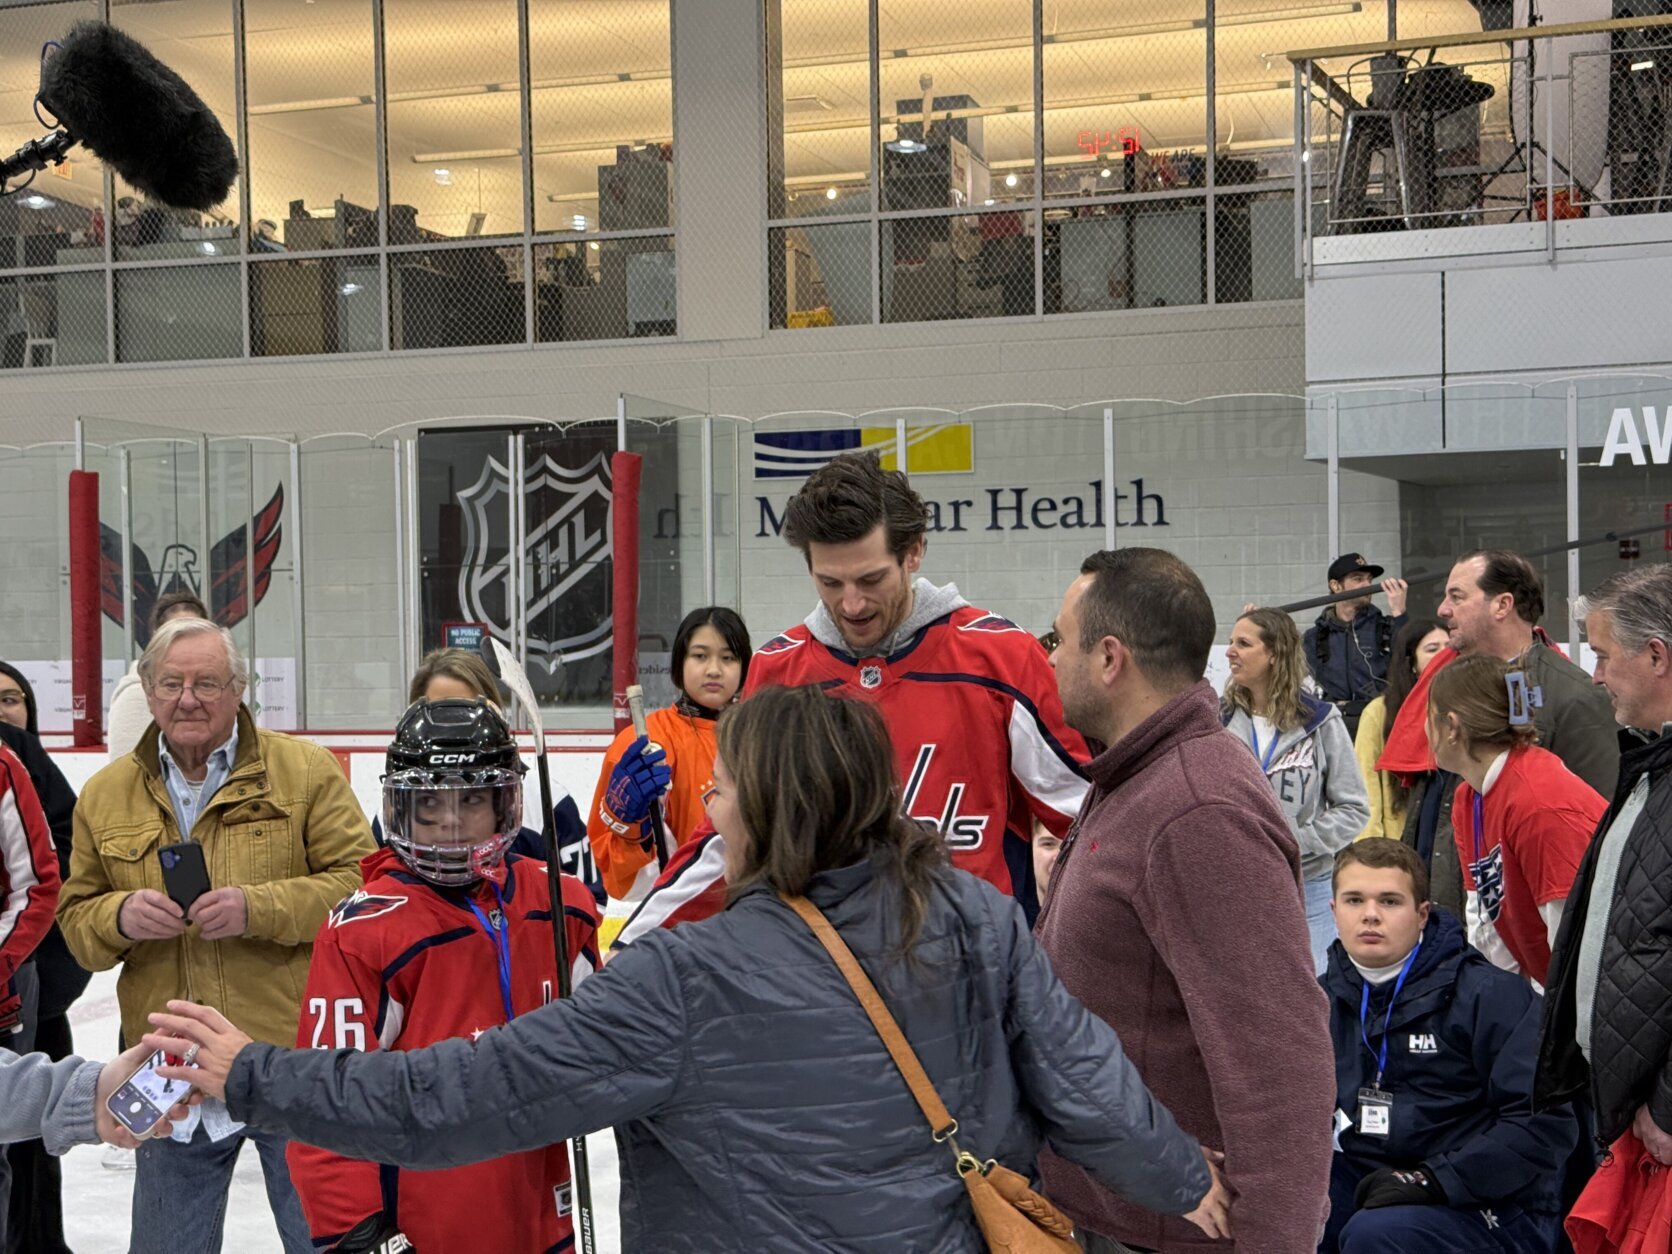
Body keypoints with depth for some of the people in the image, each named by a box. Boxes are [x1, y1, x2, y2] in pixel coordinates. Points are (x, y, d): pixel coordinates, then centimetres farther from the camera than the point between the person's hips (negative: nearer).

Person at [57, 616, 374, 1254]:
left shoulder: (307, 771, -2)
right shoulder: (105, 795, 8)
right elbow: (76, 920, 11)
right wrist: (119, 916, -11)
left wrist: (260, 908, -19)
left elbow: (361, 883, -7)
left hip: (295, 1060, -3)